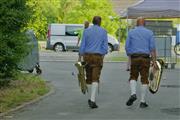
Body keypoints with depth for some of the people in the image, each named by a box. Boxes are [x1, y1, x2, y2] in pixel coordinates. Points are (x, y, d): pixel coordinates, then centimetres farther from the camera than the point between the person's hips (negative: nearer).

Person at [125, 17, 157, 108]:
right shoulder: (149, 33, 4)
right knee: (144, 79, 4)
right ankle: (142, 101, 4)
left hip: (134, 58, 1)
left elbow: (127, 47, 4)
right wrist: (154, 62, -4)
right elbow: (152, 48, -3)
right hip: (145, 58, 0)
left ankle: (133, 94, -9)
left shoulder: (131, 32, 6)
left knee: (133, 77, 16)